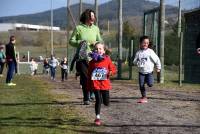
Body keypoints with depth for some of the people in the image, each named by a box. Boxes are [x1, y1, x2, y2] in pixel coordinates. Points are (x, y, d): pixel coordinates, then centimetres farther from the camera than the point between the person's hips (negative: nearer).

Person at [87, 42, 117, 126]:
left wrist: (110, 72, -17)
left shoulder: (107, 60, 0)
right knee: (98, 101, -6)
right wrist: (89, 86, 5)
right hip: (95, 84, -1)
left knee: (106, 102, 5)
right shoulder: (92, 62, 1)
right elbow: (89, 74, 6)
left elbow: (113, 69, 6)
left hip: (105, 84, 1)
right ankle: (97, 117, 4)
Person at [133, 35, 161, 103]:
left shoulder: (150, 51, -7)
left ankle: (147, 80, 18)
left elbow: (157, 59, -2)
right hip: (141, 72, 2)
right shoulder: (138, 53, 1)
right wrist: (138, 63, -16)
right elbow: (134, 61, 5)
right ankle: (144, 97, 15)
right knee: (141, 85, 0)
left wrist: (158, 67, 1)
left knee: (150, 84, -17)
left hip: (149, 71, -2)